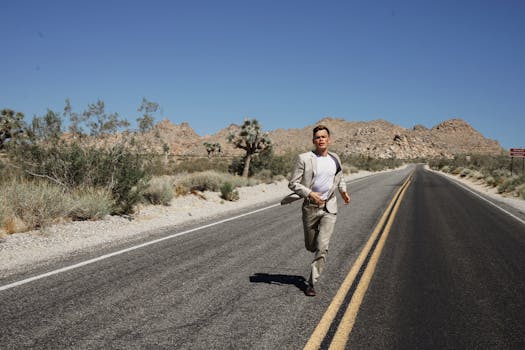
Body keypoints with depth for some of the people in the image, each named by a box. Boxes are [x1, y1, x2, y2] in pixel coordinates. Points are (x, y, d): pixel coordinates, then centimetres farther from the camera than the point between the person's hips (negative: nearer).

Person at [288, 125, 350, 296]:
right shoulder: (304, 158, -8)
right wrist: (309, 194, -22)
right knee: (310, 246, 14)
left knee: (322, 247, -9)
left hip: (329, 208, 1)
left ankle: (311, 283, 1)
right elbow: (293, 183, -9)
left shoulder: (335, 159, 5)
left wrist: (343, 191, 13)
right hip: (310, 207, -1)